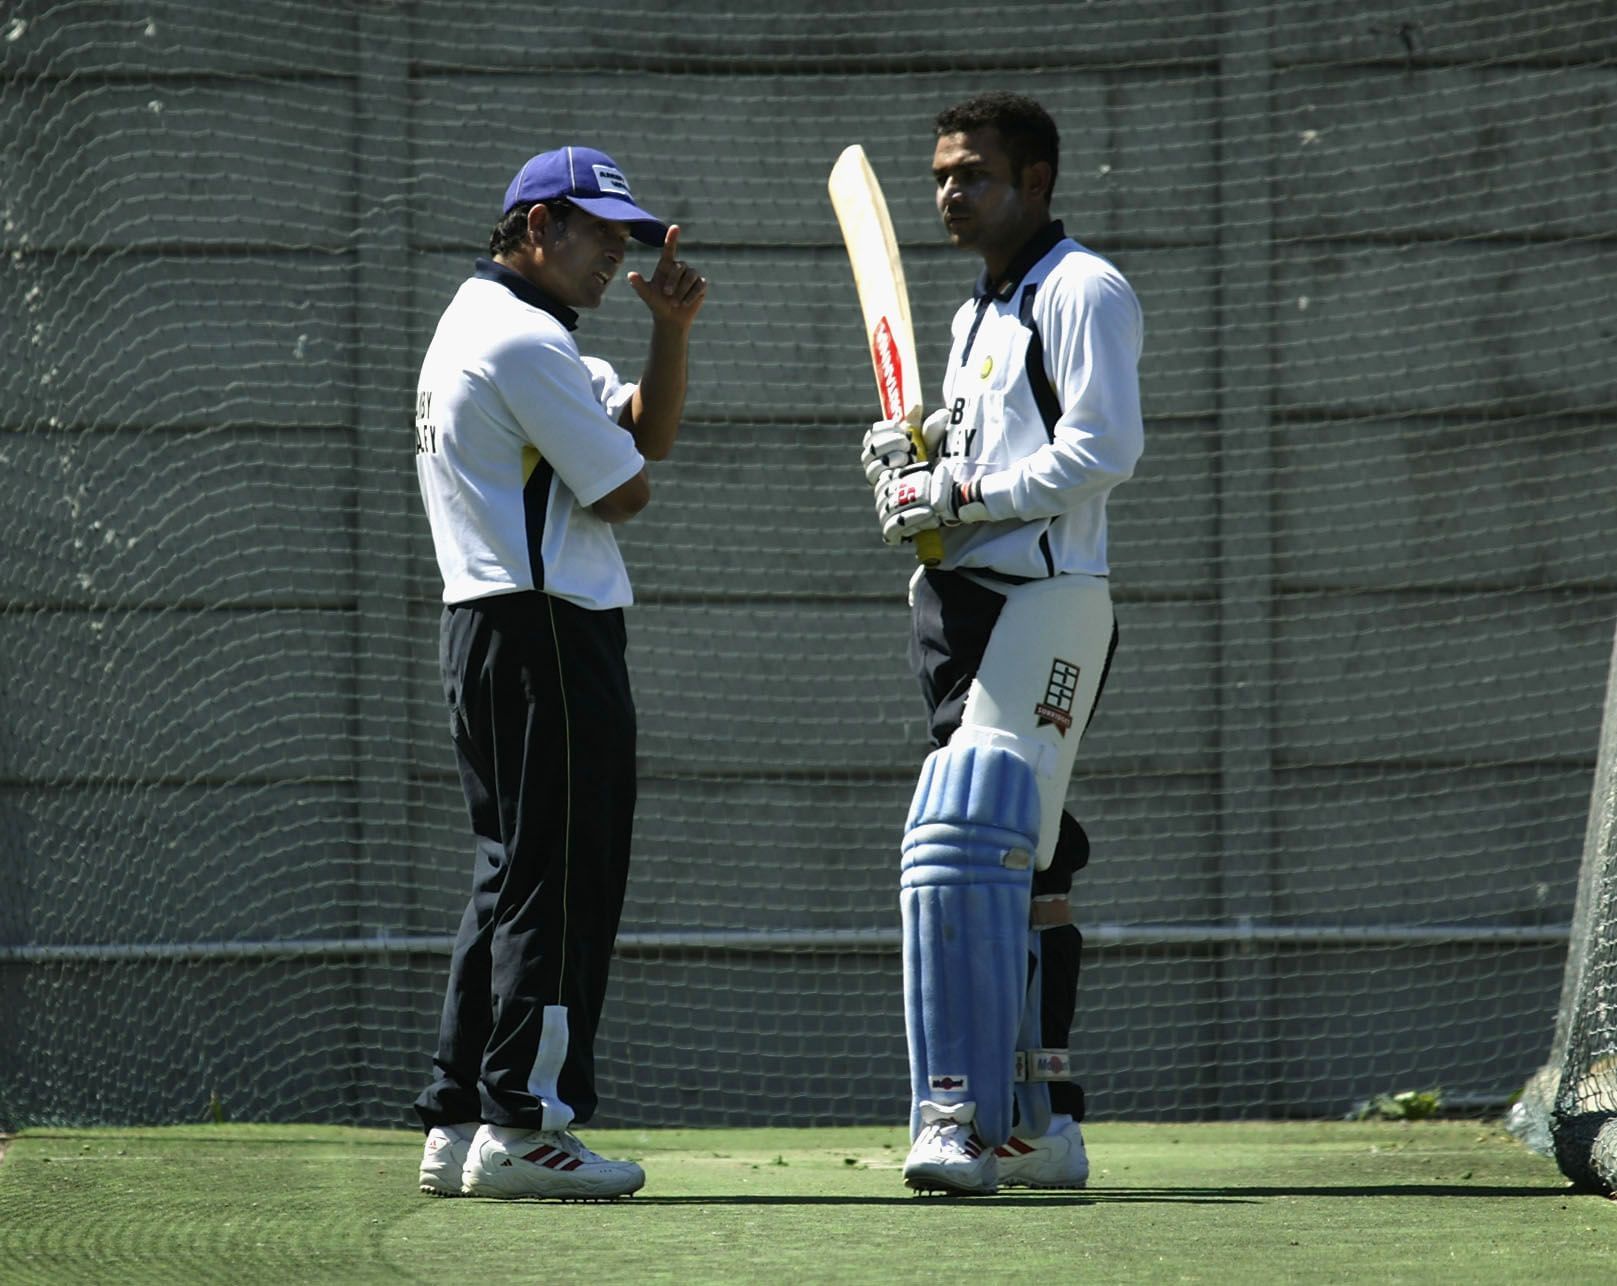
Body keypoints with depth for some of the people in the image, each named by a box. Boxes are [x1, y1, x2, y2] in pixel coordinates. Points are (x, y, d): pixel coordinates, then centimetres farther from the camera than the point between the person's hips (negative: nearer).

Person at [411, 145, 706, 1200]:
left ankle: (458, 1128, 13)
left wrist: (672, 329, 3)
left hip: (484, 629, 11)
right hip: (550, 633, -11)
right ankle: (520, 1127, -9)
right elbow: (625, 492, -13)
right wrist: (622, 465, 10)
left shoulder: (473, 325, 21)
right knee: (562, 877, -8)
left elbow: (651, 430, 17)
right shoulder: (526, 342, -13)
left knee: (515, 876, 13)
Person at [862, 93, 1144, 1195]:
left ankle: (962, 1113, -26)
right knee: (1025, 871, 10)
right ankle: (1046, 1122, 12)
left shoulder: (1081, 290, -5)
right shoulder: (981, 315, 25)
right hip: (966, 606, 10)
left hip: (1048, 600, -10)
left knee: (970, 843, -20)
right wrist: (915, 464, 8)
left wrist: (963, 493, -16)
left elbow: (1104, 449, -16)